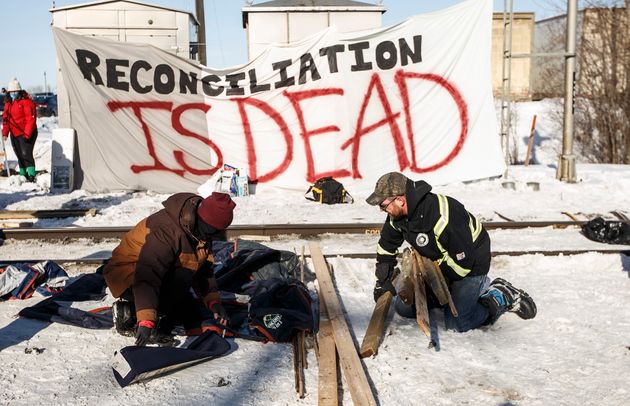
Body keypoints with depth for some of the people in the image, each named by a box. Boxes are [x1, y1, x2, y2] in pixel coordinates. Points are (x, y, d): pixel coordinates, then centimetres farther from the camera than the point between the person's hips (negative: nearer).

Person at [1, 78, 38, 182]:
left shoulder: (26, 102, -12)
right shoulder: (8, 103, 12)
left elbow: (31, 119, -17)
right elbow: (5, 119, 17)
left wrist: (27, 134, -21)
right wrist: (5, 132, 8)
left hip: (27, 134, -8)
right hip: (14, 134, 8)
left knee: (26, 154, -18)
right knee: (20, 156, 12)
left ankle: (31, 176, -20)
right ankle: (23, 176, 21)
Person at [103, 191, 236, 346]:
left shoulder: (200, 231, -5)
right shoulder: (168, 229, -34)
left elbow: (204, 269, 3)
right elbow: (148, 277, -41)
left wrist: (213, 301, -10)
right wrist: (146, 321, -47)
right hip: (127, 276, -9)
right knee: (183, 278, -32)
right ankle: (132, 316, -19)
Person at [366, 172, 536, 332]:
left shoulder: (441, 218, -37)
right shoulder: (397, 215, -10)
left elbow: (463, 261, -31)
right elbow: (386, 247, 9)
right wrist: (382, 281, 8)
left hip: (471, 263, -9)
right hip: (439, 264, 9)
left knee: (456, 323, -19)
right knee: (403, 307, 7)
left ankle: (503, 297, 5)